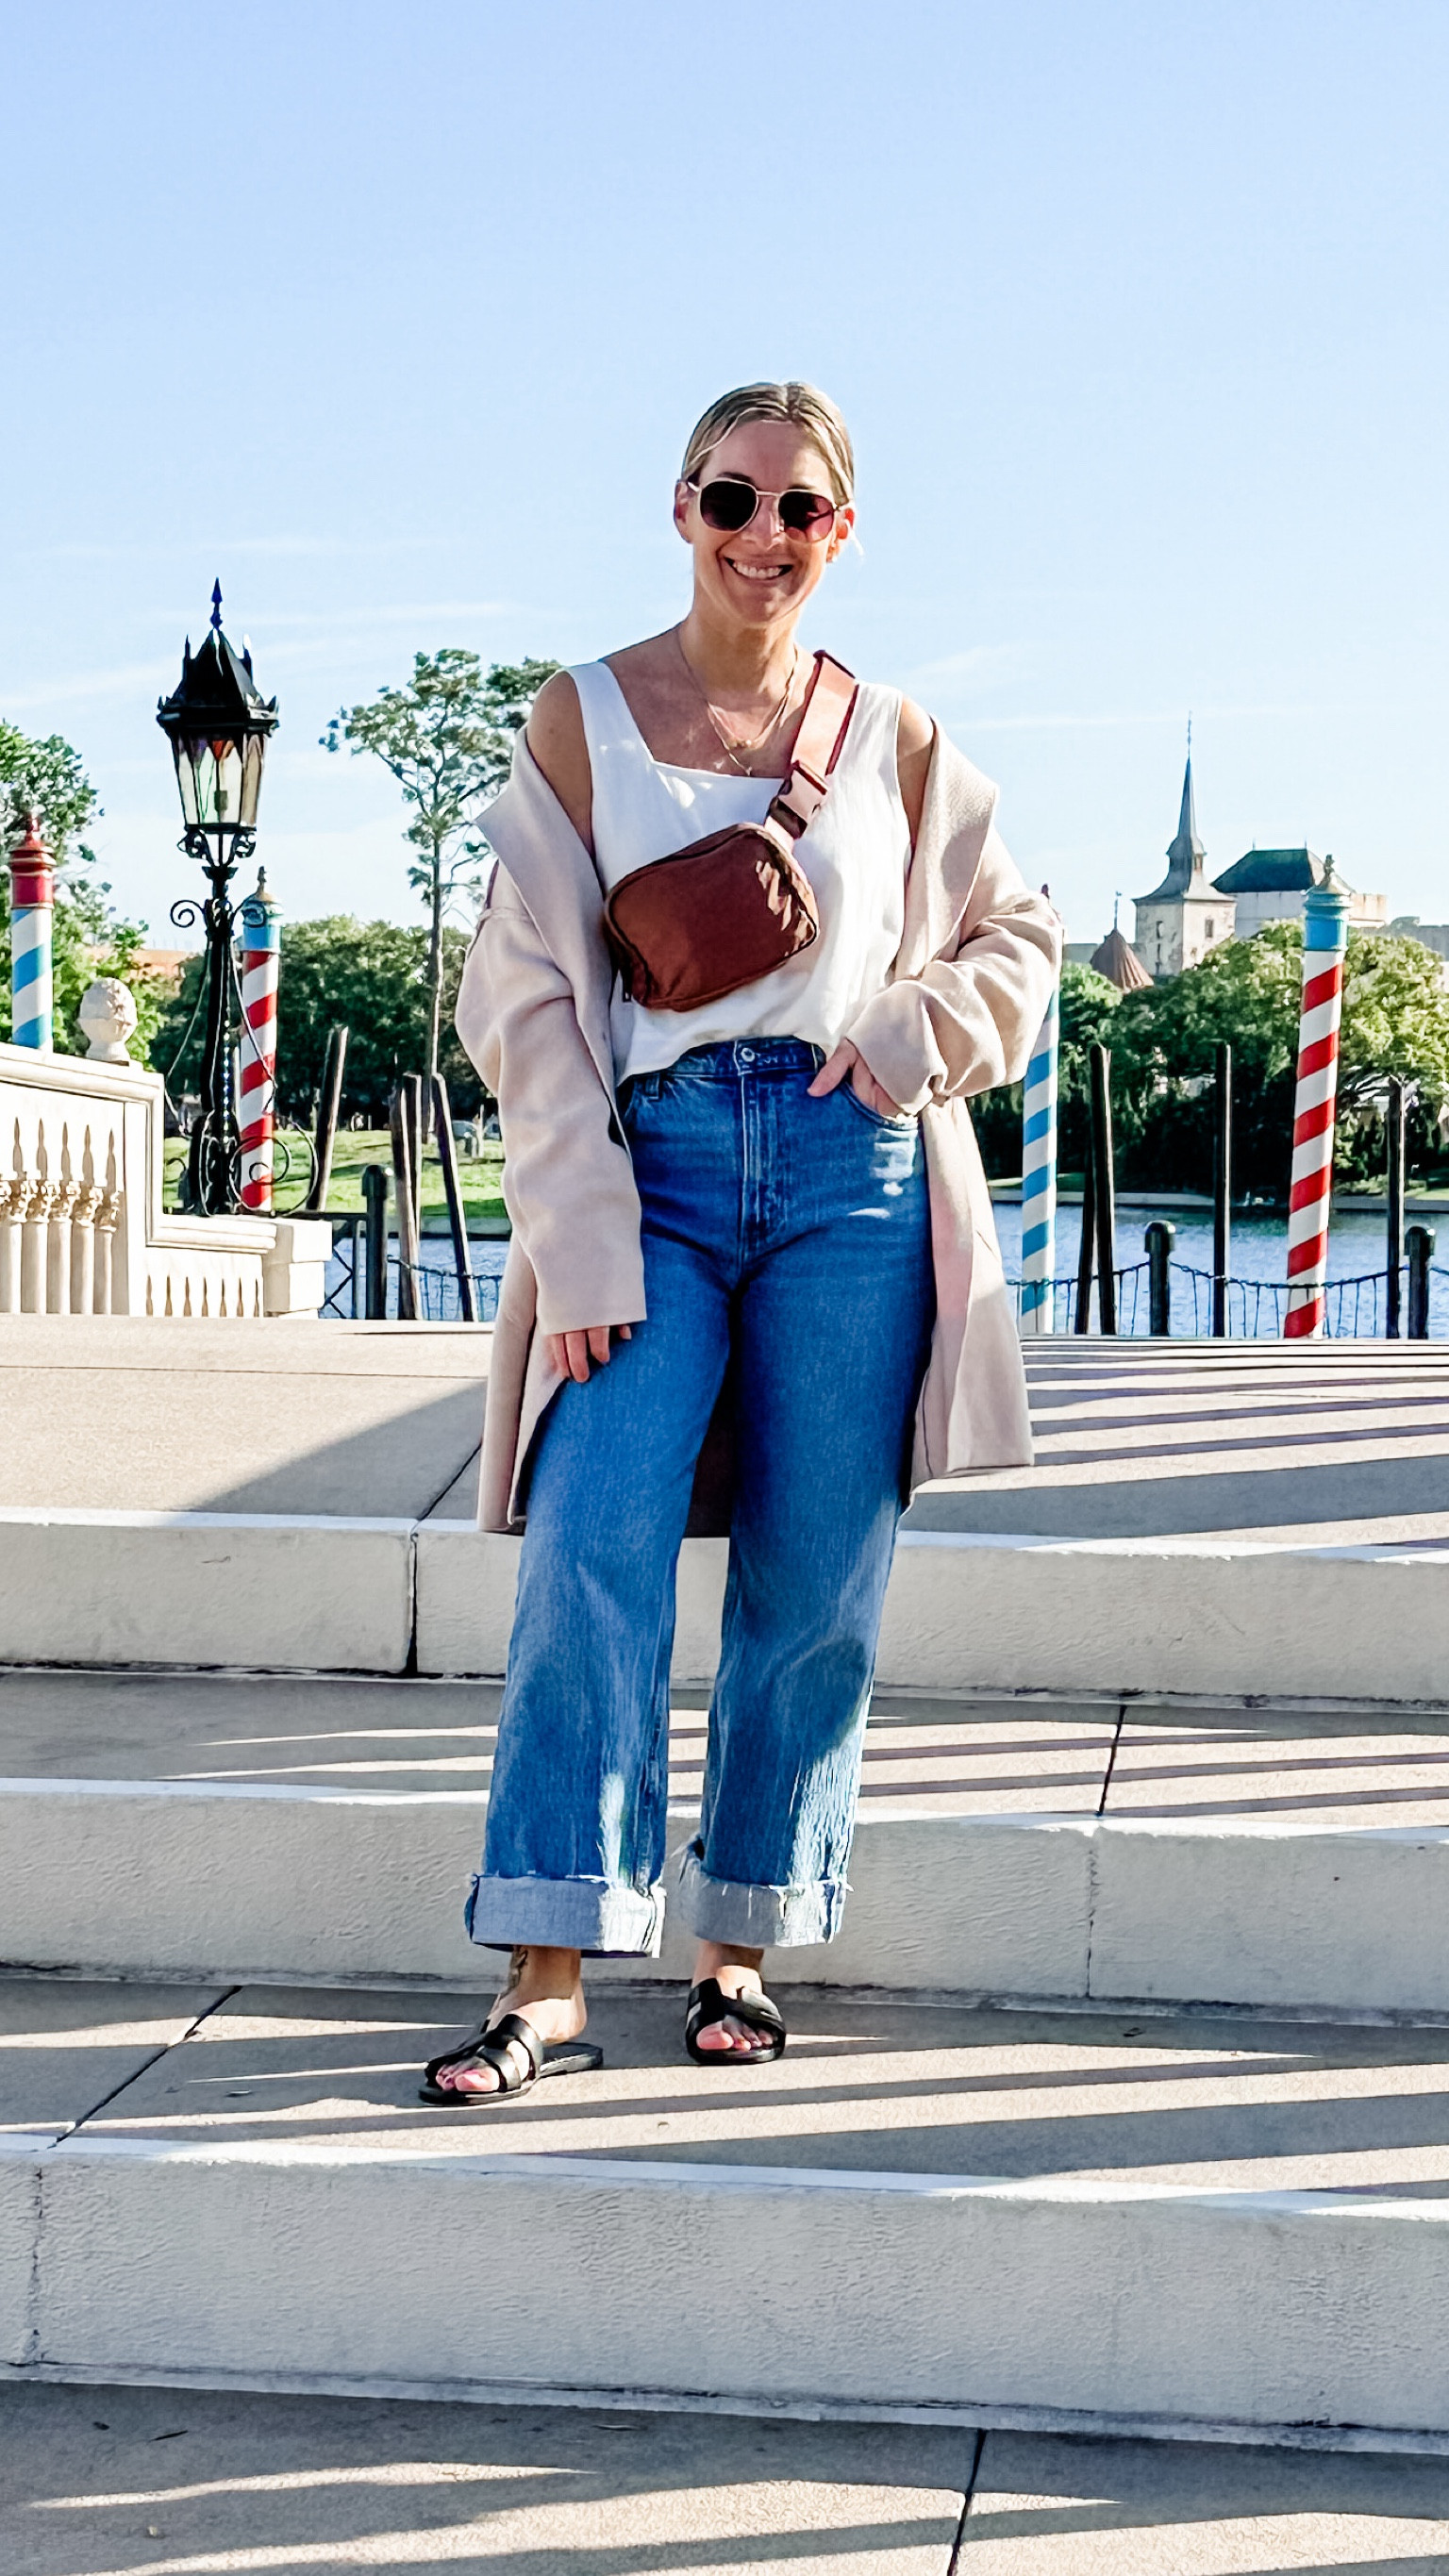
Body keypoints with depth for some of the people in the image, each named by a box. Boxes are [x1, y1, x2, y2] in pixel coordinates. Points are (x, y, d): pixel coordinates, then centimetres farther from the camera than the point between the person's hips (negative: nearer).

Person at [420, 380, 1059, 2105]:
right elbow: (528, 1002, 1)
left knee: (815, 1590, 2)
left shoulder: (895, 740, 11)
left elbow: (1018, 940, 20)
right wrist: (580, 1246, -9)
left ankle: (743, 1949, 16)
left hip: (854, 1179, 2)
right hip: (655, 1166, -1)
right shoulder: (581, 720, 6)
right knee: (593, 1556, -13)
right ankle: (546, 1985, -8)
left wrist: (920, 1032, -2)